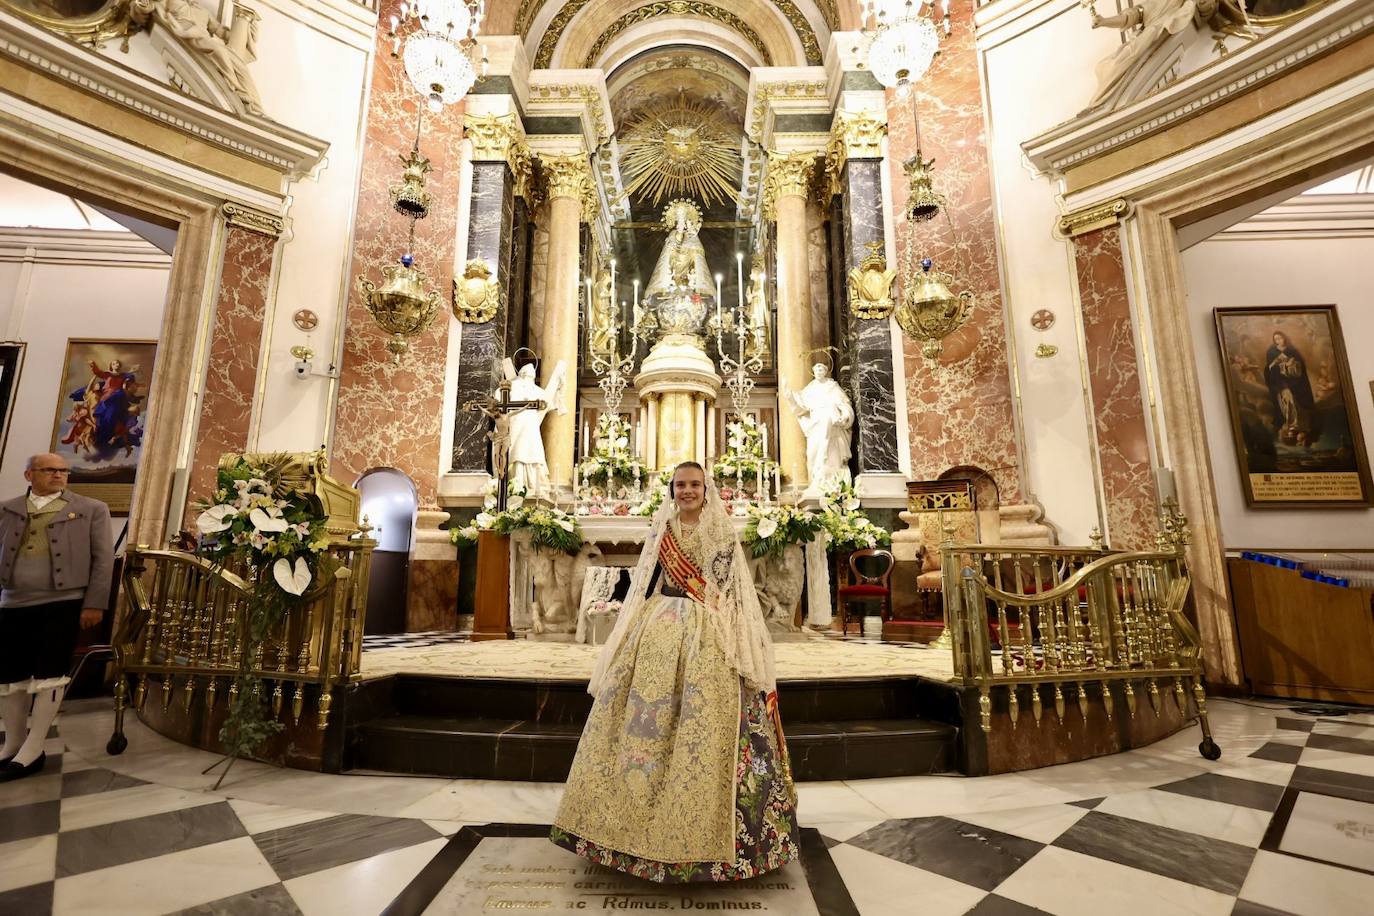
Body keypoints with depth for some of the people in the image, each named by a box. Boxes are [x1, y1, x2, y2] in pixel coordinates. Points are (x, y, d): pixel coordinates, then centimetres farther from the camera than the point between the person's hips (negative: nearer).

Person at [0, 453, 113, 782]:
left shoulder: (91, 509, 4)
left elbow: (103, 558, 0)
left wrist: (94, 604, -6)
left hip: (63, 603, -3)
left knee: (48, 675, -2)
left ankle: (32, 752, 6)